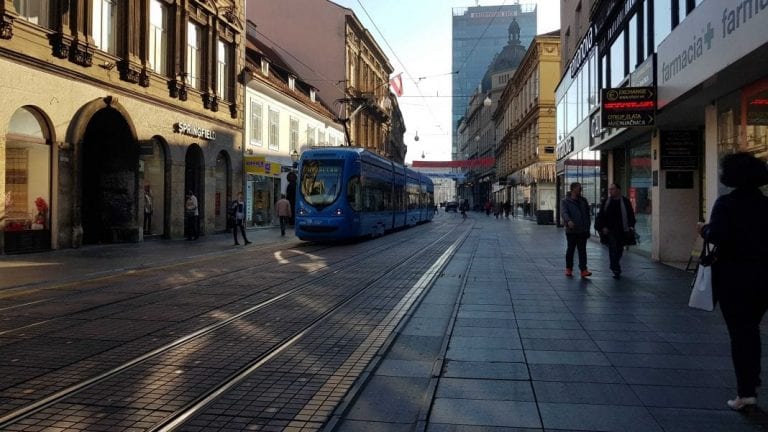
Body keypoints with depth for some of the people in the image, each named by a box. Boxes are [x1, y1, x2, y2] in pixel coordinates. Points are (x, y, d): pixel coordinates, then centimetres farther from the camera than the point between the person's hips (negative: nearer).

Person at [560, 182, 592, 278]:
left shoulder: (583, 200, 11)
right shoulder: (565, 201, -4)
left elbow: (588, 214, 17)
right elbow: (563, 212, -20)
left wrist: (588, 226, 11)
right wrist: (568, 221, -39)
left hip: (583, 230, 3)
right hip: (571, 230, -3)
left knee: (582, 250, -1)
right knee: (570, 249, 9)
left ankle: (583, 269, -3)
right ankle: (568, 268, 21)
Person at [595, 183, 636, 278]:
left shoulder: (625, 202, 2)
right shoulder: (605, 202, 4)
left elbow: (631, 216, 4)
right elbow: (601, 216, 5)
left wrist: (630, 227, -6)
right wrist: (603, 227, -5)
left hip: (622, 231, 1)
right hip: (610, 230, -1)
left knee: (619, 250, 11)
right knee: (613, 249, -11)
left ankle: (614, 267, 31)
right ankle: (616, 270, -9)